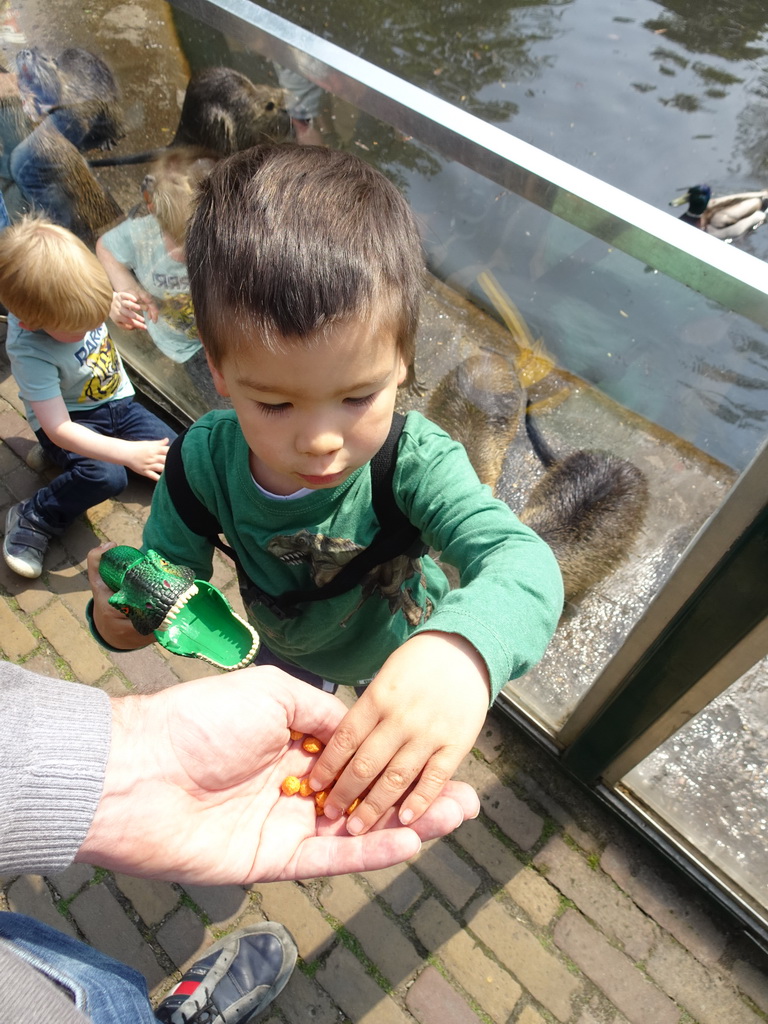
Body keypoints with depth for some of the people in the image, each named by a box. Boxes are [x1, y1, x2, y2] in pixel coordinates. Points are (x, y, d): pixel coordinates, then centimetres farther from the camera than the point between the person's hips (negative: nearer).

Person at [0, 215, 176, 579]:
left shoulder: (66, 297, -16)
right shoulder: (29, 352, -30)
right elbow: (58, 428, -31)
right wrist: (128, 453, -39)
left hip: (116, 402, 7)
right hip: (73, 421, -7)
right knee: (105, 475, -34)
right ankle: (32, 520, -7)